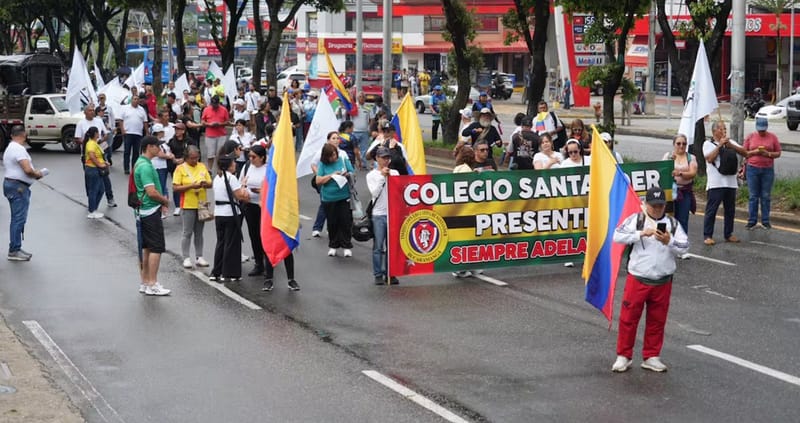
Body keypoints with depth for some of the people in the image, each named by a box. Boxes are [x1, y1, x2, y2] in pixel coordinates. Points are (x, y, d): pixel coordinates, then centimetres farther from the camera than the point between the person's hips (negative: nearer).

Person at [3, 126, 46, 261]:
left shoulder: (10, 148, 16)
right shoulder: (19, 149, -17)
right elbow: (27, 169, -26)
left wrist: (35, 173, 10)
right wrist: (37, 174, -7)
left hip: (11, 183, 11)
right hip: (18, 187, -11)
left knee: (17, 219, 16)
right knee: (19, 219, -9)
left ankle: (15, 248, 21)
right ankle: (14, 251, -8)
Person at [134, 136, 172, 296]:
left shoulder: (141, 163, 14)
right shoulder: (145, 166, -19)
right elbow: (152, 192, -24)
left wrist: (161, 202, 11)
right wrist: (165, 201, -7)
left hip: (144, 211, 10)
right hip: (151, 212, -10)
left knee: (147, 248, 14)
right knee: (156, 248, -7)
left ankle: (145, 283, 20)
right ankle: (152, 285, -6)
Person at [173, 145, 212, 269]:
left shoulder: (202, 167, 8)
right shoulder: (180, 168, -6)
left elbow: (210, 184, 12)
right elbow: (175, 188, -11)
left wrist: (205, 184, -11)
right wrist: (191, 186, -20)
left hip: (201, 205, 4)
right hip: (187, 205, -4)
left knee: (199, 233, 10)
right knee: (187, 232, -1)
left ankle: (199, 257, 15)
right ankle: (186, 258, 5)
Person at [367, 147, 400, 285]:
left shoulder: (395, 173, 10)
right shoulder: (371, 175, 3)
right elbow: (374, 193, -10)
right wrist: (382, 176, -13)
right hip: (378, 214, -2)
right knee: (378, 246, 0)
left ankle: (390, 274, 12)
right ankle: (378, 275, 7)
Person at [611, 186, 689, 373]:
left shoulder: (672, 224, 5)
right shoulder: (636, 220, -2)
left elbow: (684, 247, -3)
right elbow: (618, 236, -16)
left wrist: (669, 241, -21)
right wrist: (641, 233, -25)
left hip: (663, 282, 2)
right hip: (637, 279, -2)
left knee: (657, 321, 11)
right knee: (628, 318, 2)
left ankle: (651, 357, 23)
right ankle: (623, 356, 13)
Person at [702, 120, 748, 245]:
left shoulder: (730, 142, 15)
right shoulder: (708, 144, 1)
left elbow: (744, 152, 4)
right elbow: (709, 158, -15)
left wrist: (731, 145, -9)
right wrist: (720, 145, -13)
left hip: (731, 182, 5)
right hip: (715, 183, -5)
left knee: (730, 210, 10)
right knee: (711, 210, -4)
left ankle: (728, 234, 21)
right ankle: (707, 236, 0)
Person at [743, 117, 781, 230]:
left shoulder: (772, 137, 4)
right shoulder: (750, 137, 4)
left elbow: (778, 153, 5)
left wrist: (768, 154, -14)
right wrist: (755, 152, -13)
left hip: (768, 170, 0)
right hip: (752, 169, 0)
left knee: (766, 196, 2)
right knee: (753, 196, 1)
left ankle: (765, 221, 9)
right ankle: (752, 221, 6)